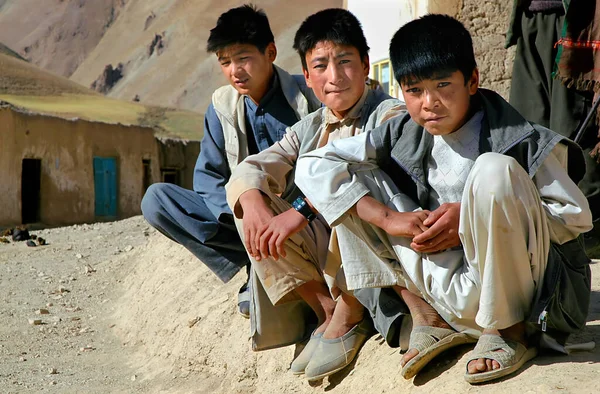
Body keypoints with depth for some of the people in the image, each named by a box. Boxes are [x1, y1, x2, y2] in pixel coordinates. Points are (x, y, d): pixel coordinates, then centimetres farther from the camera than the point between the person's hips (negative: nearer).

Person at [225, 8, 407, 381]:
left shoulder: (389, 114, -7)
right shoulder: (307, 129, 12)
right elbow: (252, 169, -2)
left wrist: (302, 210, -36)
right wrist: (254, 204, -25)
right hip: (320, 249, 6)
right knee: (254, 201, -9)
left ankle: (348, 316, -15)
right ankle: (327, 309, -9)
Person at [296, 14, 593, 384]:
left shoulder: (519, 140, -11)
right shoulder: (403, 135, -1)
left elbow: (578, 217, -10)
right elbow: (313, 166, -4)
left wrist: (472, 215, -20)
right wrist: (389, 218, -17)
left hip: (514, 294, -4)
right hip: (454, 293, 4)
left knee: (494, 168, -30)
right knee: (351, 180, -2)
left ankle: (510, 331, -13)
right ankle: (429, 319, -1)